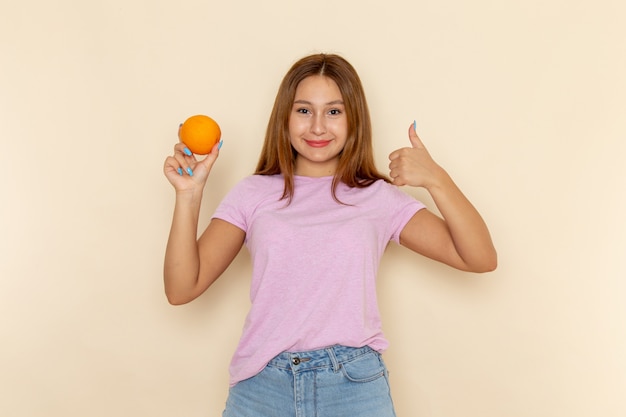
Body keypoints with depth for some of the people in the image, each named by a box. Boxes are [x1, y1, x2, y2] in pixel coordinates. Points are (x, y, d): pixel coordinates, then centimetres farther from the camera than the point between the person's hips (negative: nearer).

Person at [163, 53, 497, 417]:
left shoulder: (380, 198, 4)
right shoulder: (253, 194, 5)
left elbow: (481, 259, -4)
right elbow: (182, 288, -1)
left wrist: (436, 179, -16)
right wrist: (189, 195, -11)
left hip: (355, 386, 0)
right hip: (262, 386, 1)